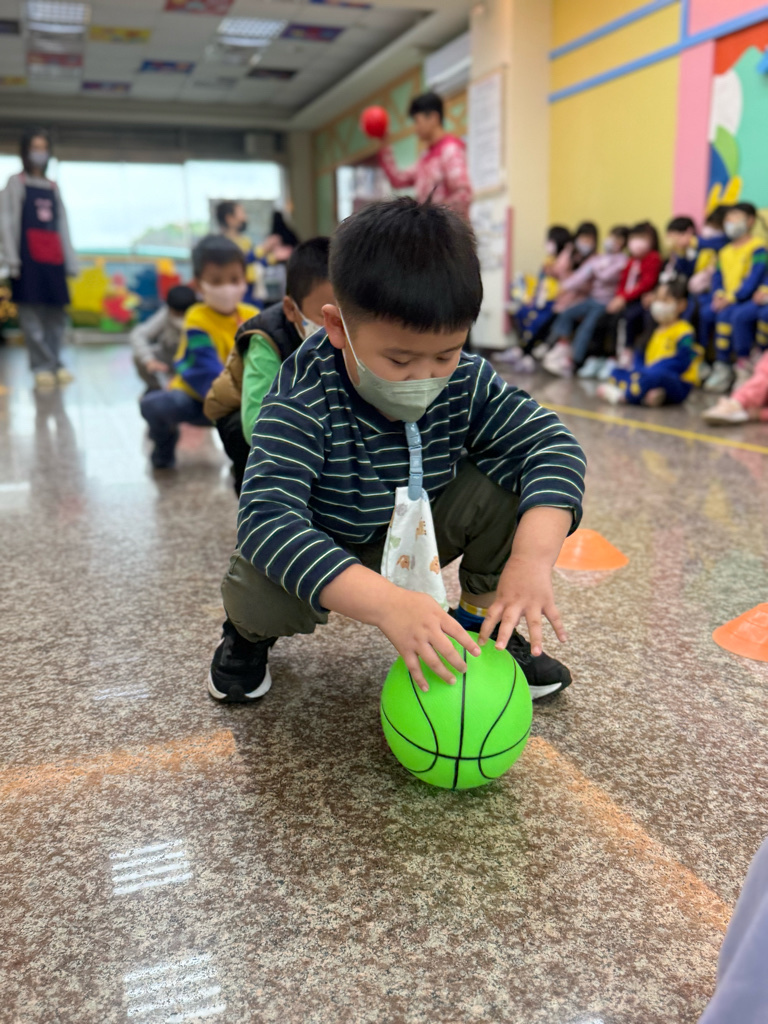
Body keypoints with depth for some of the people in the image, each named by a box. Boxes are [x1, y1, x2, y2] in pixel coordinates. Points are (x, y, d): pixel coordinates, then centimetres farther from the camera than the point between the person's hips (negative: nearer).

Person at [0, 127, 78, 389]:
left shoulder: (53, 188, 22)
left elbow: (62, 226, 19)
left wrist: (71, 261, 10)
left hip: (54, 259, 5)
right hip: (29, 258, -5)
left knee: (56, 314, 1)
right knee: (32, 313, -9)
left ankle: (55, 364, 6)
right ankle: (42, 366, -11)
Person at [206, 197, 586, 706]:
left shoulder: (467, 384, -19)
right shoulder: (303, 402, -33)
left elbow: (552, 444, -20)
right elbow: (267, 519, -44)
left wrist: (532, 559, -39)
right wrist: (386, 603, -58)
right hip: (326, 555, -3)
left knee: (505, 480, -19)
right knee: (259, 593, -35)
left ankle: (482, 620, 5)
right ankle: (250, 630, 5)